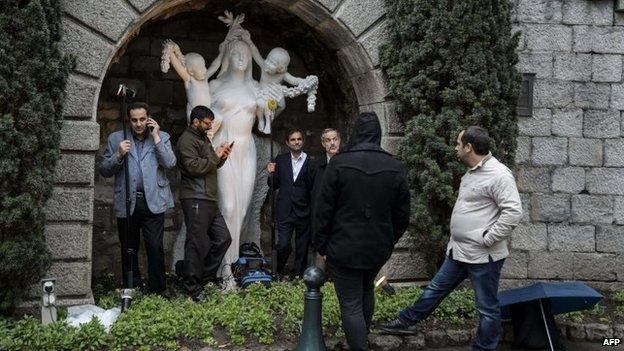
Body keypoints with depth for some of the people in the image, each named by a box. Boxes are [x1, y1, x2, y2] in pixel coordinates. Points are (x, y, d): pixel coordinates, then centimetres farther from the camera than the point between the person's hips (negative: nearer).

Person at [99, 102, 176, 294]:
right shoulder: (116, 139, 9)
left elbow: (170, 163, -8)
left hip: (153, 202, -2)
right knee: (129, 251, 8)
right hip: (127, 203, 2)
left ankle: (158, 291, 0)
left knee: (155, 248, -9)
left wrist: (156, 137, -8)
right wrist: (118, 155, -11)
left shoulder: (161, 137, 8)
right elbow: (104, 171, 7)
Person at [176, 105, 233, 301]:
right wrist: (215, 156, -13)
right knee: (196, 244, -7)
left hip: (209, 200, 10)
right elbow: (194, 166, -21)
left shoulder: (203, 138, 23)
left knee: (223, 238, 9)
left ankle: (206, 277, 18)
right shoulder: (187, 140, -8)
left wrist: (221, 157, 9)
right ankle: (193, 289, 0)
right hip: (195, 199, -10)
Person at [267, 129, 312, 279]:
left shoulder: (310, 162, 0)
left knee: (302, 249, 6)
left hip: (303, 212, -1)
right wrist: (272, 174, -6)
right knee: (283, 245, -6)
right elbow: (274, 186, 12)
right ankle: (277, 274, 16)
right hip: (285, 211, 1)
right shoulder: (281, 160, 8)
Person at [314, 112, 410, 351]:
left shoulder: (339, 164, -13)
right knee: (367, 291, 27)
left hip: (343, 250, -5)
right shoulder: (395, 168, -3)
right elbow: (402, 215, 3)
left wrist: (321, 246, 0)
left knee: (351, 305, 0)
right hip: (378, 249, 5)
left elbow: (323, 210, -11)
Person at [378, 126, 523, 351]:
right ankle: (407, 322, 34)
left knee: (487, 308, 5)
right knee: (436, 288, 21)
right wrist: (457, 239, 16)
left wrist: (487, 238, -20)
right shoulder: (472, 172, 11)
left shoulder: (499, 175, -19)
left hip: (483, 256, -9)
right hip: (459, 251, 10)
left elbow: (514, 212, -25)